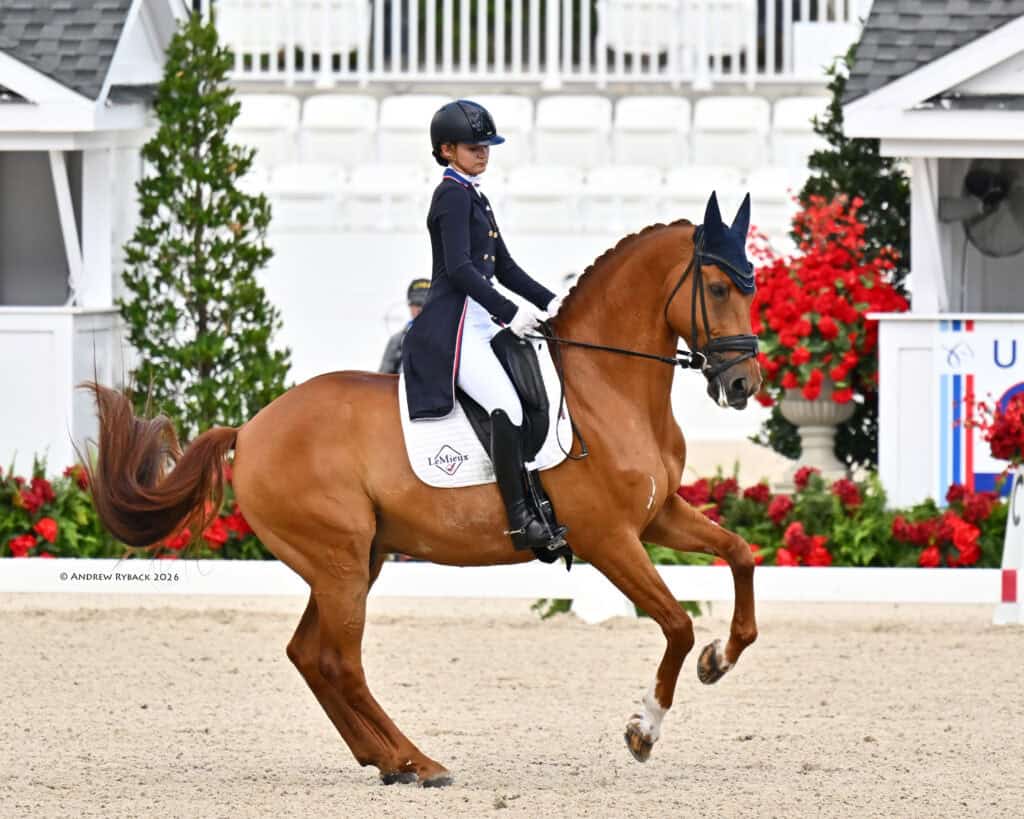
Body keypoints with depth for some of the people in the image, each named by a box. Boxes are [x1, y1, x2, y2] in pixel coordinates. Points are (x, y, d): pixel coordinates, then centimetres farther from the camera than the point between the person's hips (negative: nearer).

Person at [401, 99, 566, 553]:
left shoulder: (475, 198, 21)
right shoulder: (453, 195, -9)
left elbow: (503, 267, 23)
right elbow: (459, 267, -20)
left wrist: (550, 302, 11)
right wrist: (510, 312, -24)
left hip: (479, 324, 11)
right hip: (453, 328, -11)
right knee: (507, 405, -25)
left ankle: (546, 505, 9)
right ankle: (521, 519, -28)